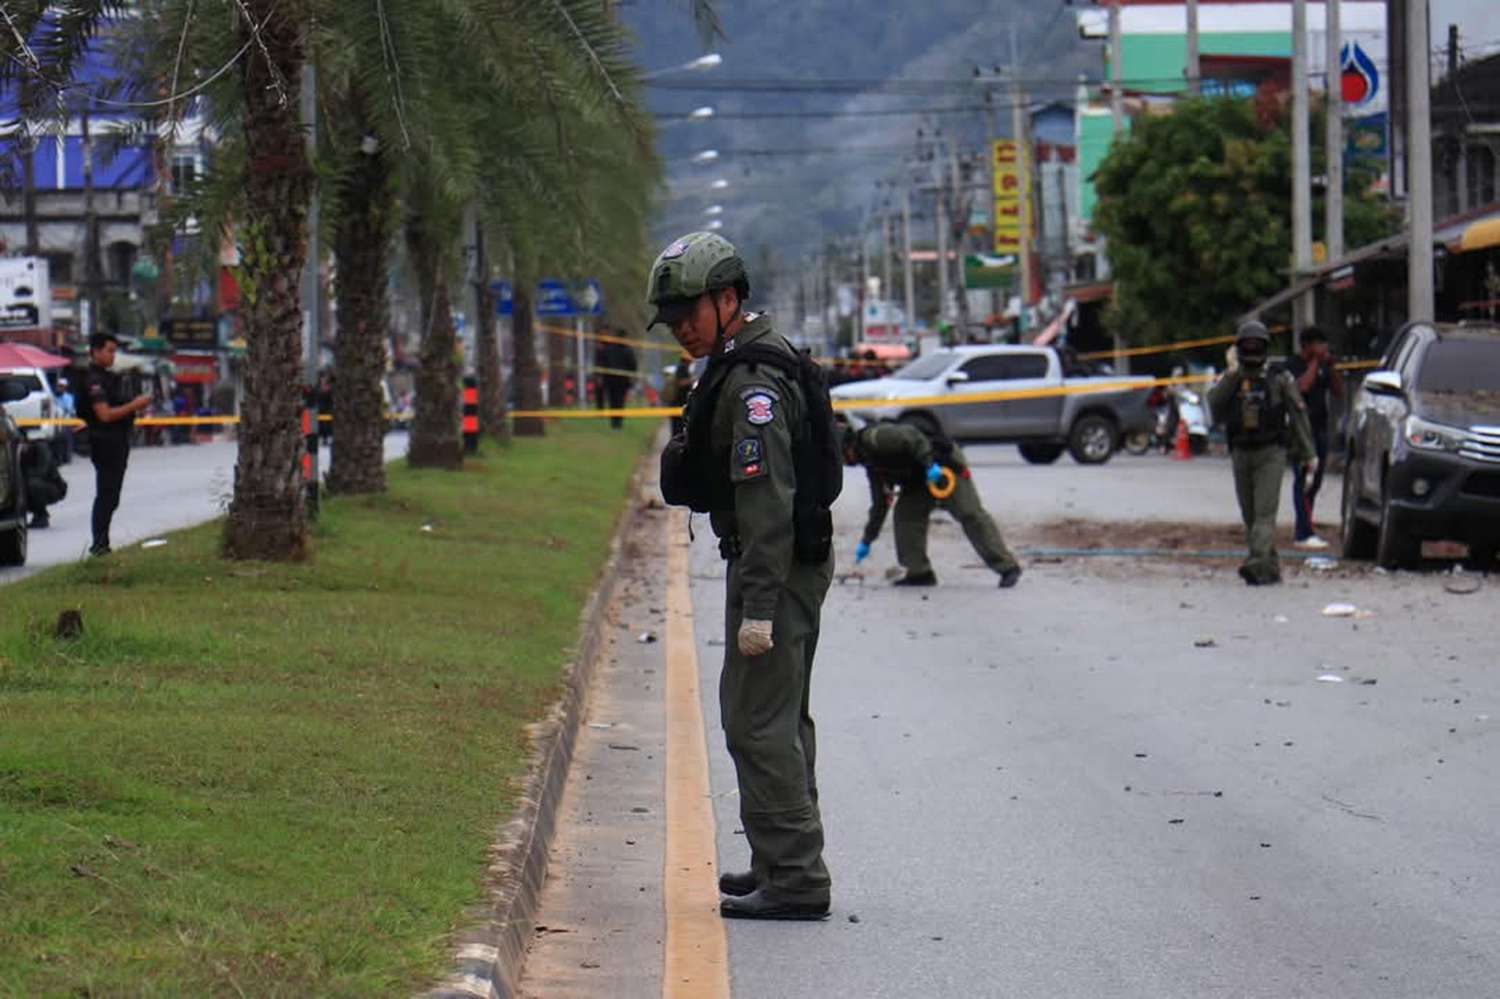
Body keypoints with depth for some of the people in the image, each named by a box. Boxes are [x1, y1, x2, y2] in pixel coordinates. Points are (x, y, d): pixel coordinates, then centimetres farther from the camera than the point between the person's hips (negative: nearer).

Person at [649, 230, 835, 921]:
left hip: (776, 570, -11)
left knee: (759, 722, -10)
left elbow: (768, 502, -26)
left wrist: (758, 607, -27)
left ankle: (794, 878, -9)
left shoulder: (753, 384, -20)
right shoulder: (752, 360, 15)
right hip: (798, 561, 11)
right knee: (780, 720, 18)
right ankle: (787, 865, 27)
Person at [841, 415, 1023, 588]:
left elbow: (910, 436, -26)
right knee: (906, 513, 0)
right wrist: (866, 541, 29)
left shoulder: (873, 437, -13)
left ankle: (1008, 567, -13)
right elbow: (880, 504, 26)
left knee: (970, 515, -12)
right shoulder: (873, 467, 18)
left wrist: (929, 464, -32)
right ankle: (919, 572, 3)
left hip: (944, 465, -10)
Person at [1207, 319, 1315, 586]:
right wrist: (1231, 374, -14)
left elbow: (1298, 414, 5)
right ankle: (1270, 567, 17)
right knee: (1250, 514, 8)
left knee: (1265, 511, -15)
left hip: (1271, 453, -4)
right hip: (1241, 453, 4)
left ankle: (1258, 563, -26)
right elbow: (1215, 405, -8)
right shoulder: (1230, 379, 10)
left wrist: (1306, 454, 2)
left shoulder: (1279, 379, 3)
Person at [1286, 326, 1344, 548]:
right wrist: (1316, 363, -13)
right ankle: (1304, 534, -19)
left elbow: (1339, 392, 14)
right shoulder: (1294, 365, -5)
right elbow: (1302, 386, -22)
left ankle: (1302, 529, 15)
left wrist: (1331, 366, 3)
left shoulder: (1323, 366, 17)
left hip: (1320, 427, 8)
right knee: (1304, 480, -14)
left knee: (1315, 481, 8)